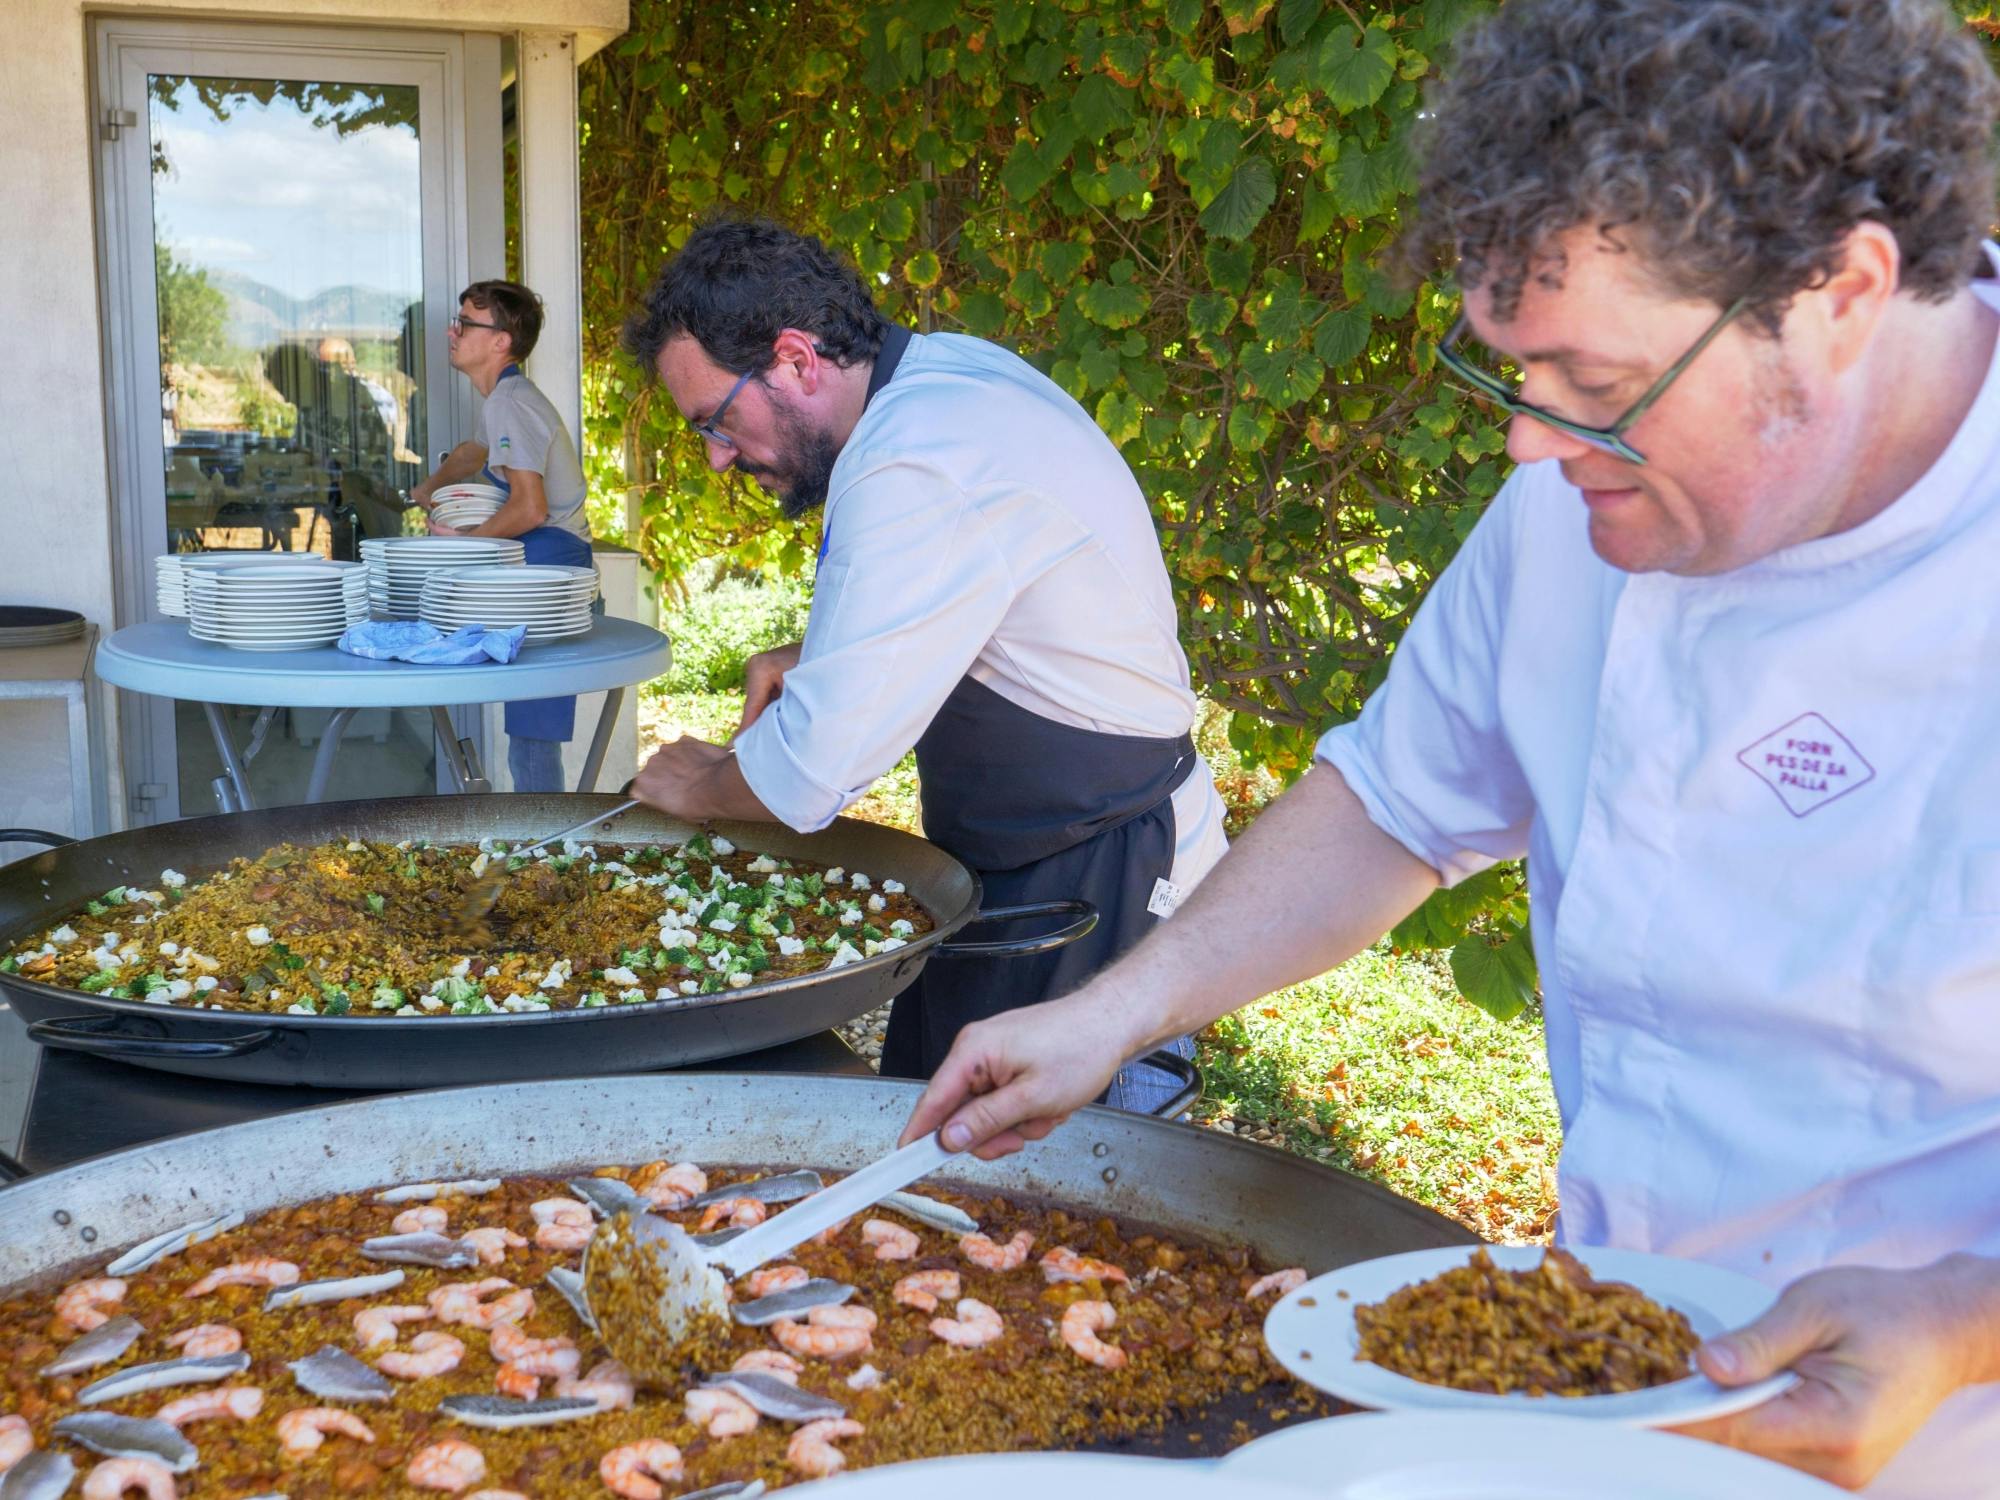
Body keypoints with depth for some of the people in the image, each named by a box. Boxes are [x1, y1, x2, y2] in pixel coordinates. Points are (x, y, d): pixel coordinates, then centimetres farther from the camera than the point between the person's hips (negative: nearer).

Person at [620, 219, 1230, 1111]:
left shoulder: (920, 468, -26)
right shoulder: (948, 370, 4)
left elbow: (813, 772, -25)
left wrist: (697, 786, -3)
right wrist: (819, 657, 7)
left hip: (1092, 887, -10)